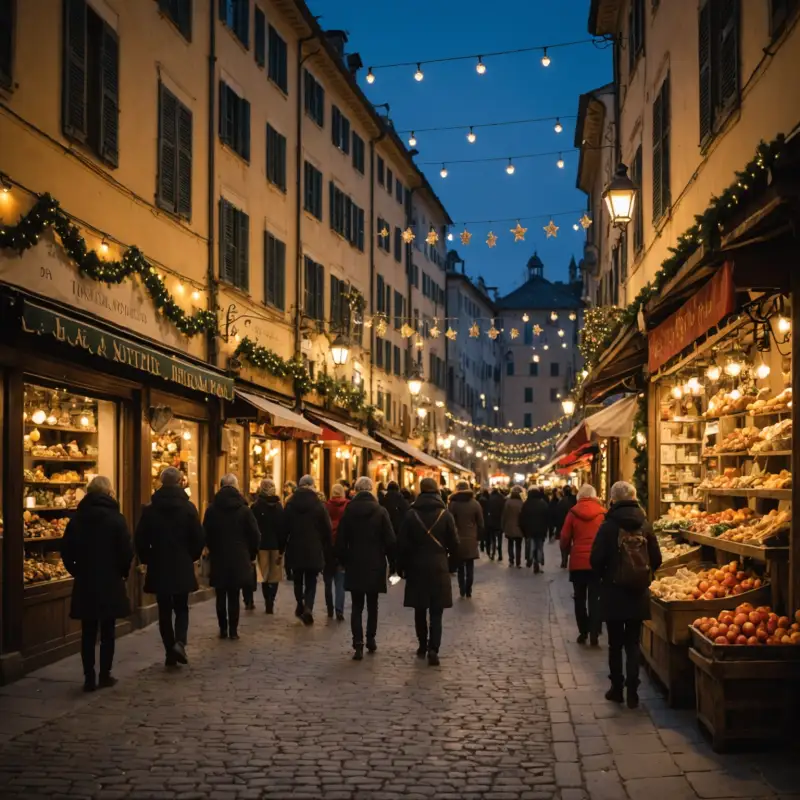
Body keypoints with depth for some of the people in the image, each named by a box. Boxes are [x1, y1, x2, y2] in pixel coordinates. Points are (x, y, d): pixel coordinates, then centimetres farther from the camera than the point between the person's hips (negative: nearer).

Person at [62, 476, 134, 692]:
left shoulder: (77, 518, 2)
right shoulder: (115, 518, -9)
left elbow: (66, 551, 2)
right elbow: (126, 551, -11)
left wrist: (77, 572, 14)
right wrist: (123, 572, 5)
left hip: (84, 583, 3)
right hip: (110, 582, -3)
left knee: (88, 633, 7)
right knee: (107, 631, 7)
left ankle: (89, 678, 5)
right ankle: (105, 675, 9)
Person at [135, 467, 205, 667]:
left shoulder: (150, 509, -4)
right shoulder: (188, 508, -7)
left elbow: (140, 539, -3)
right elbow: (199, 538, -6)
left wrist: (147, 559, 13)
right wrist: (191, 557, 12)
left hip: (158, 568, 1)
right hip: (182, 567, 0)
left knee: (164, 611, 9)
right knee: (181, 608, 12)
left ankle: (170, 653, 8)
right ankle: (179, 642, -11)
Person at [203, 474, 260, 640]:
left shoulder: (212, 509, -2)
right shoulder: (244, 509, -5)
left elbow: (206, 534, 1)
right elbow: (255, 534, -5)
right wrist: (251, 554, 9)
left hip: (218, 558, 1)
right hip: (239, 558, -1)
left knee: (221, 595, 9)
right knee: (234, 596, 3)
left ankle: (223, 629, 10)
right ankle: (233, 630, 2)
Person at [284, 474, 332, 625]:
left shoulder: (290, 504, -1)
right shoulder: (318, 505, -6)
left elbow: (285, 528, 2)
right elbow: (327, 530, -4)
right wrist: (327, 551, 5)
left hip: (295, 549, 2)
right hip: (314, 550, -2)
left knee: (298, 579, 18)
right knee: (311, 581, 2)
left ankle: (300, 605, 28)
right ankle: (308, 607, -17)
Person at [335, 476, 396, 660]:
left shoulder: (348, 511, -3)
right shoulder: (381, 512, -6)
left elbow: (341, 540, -1)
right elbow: (390, 540, -6)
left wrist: (342, 560, 11)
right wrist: (392, 562, 3)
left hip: (354, 565, 0)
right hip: (375, 565, 0)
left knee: (357, 606, 2)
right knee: (372, 605, 15)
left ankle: (358, 644, -10)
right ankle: (371, 640, 21)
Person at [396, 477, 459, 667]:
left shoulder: (411, 514, -3)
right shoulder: (445, 515, -4)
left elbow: (402, 544, -3)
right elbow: (454, 544, -2)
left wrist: (402, 566, 8)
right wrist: (451, 563, 16)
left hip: (417, 568, 1)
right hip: (439, 568, -1)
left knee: (420, 609, 15)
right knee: (436, 612, 0)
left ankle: (422, 646, 22)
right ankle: (433, 649, -13)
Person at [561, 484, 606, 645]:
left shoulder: (573, 512, -2)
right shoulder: (602, 512, -3)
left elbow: (564, 538, -1)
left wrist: (567, 551, 19)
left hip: (578, 561, 0)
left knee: (580, 598, 14)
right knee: (595, 598, 5)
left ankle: (583, 632, 17)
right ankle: (594, 634, -1)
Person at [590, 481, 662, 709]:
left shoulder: (608, 526, -12)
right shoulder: (644, 525, -3)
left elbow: (596, 560, -14)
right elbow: (656, 559, 0)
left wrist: (605, 576, 6)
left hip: (613, 592, -2)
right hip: (638, 593, 3)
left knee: (615, 643, 11)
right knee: (633, 643, 10)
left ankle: (617, 688, 18)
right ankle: (632, 691, 7)